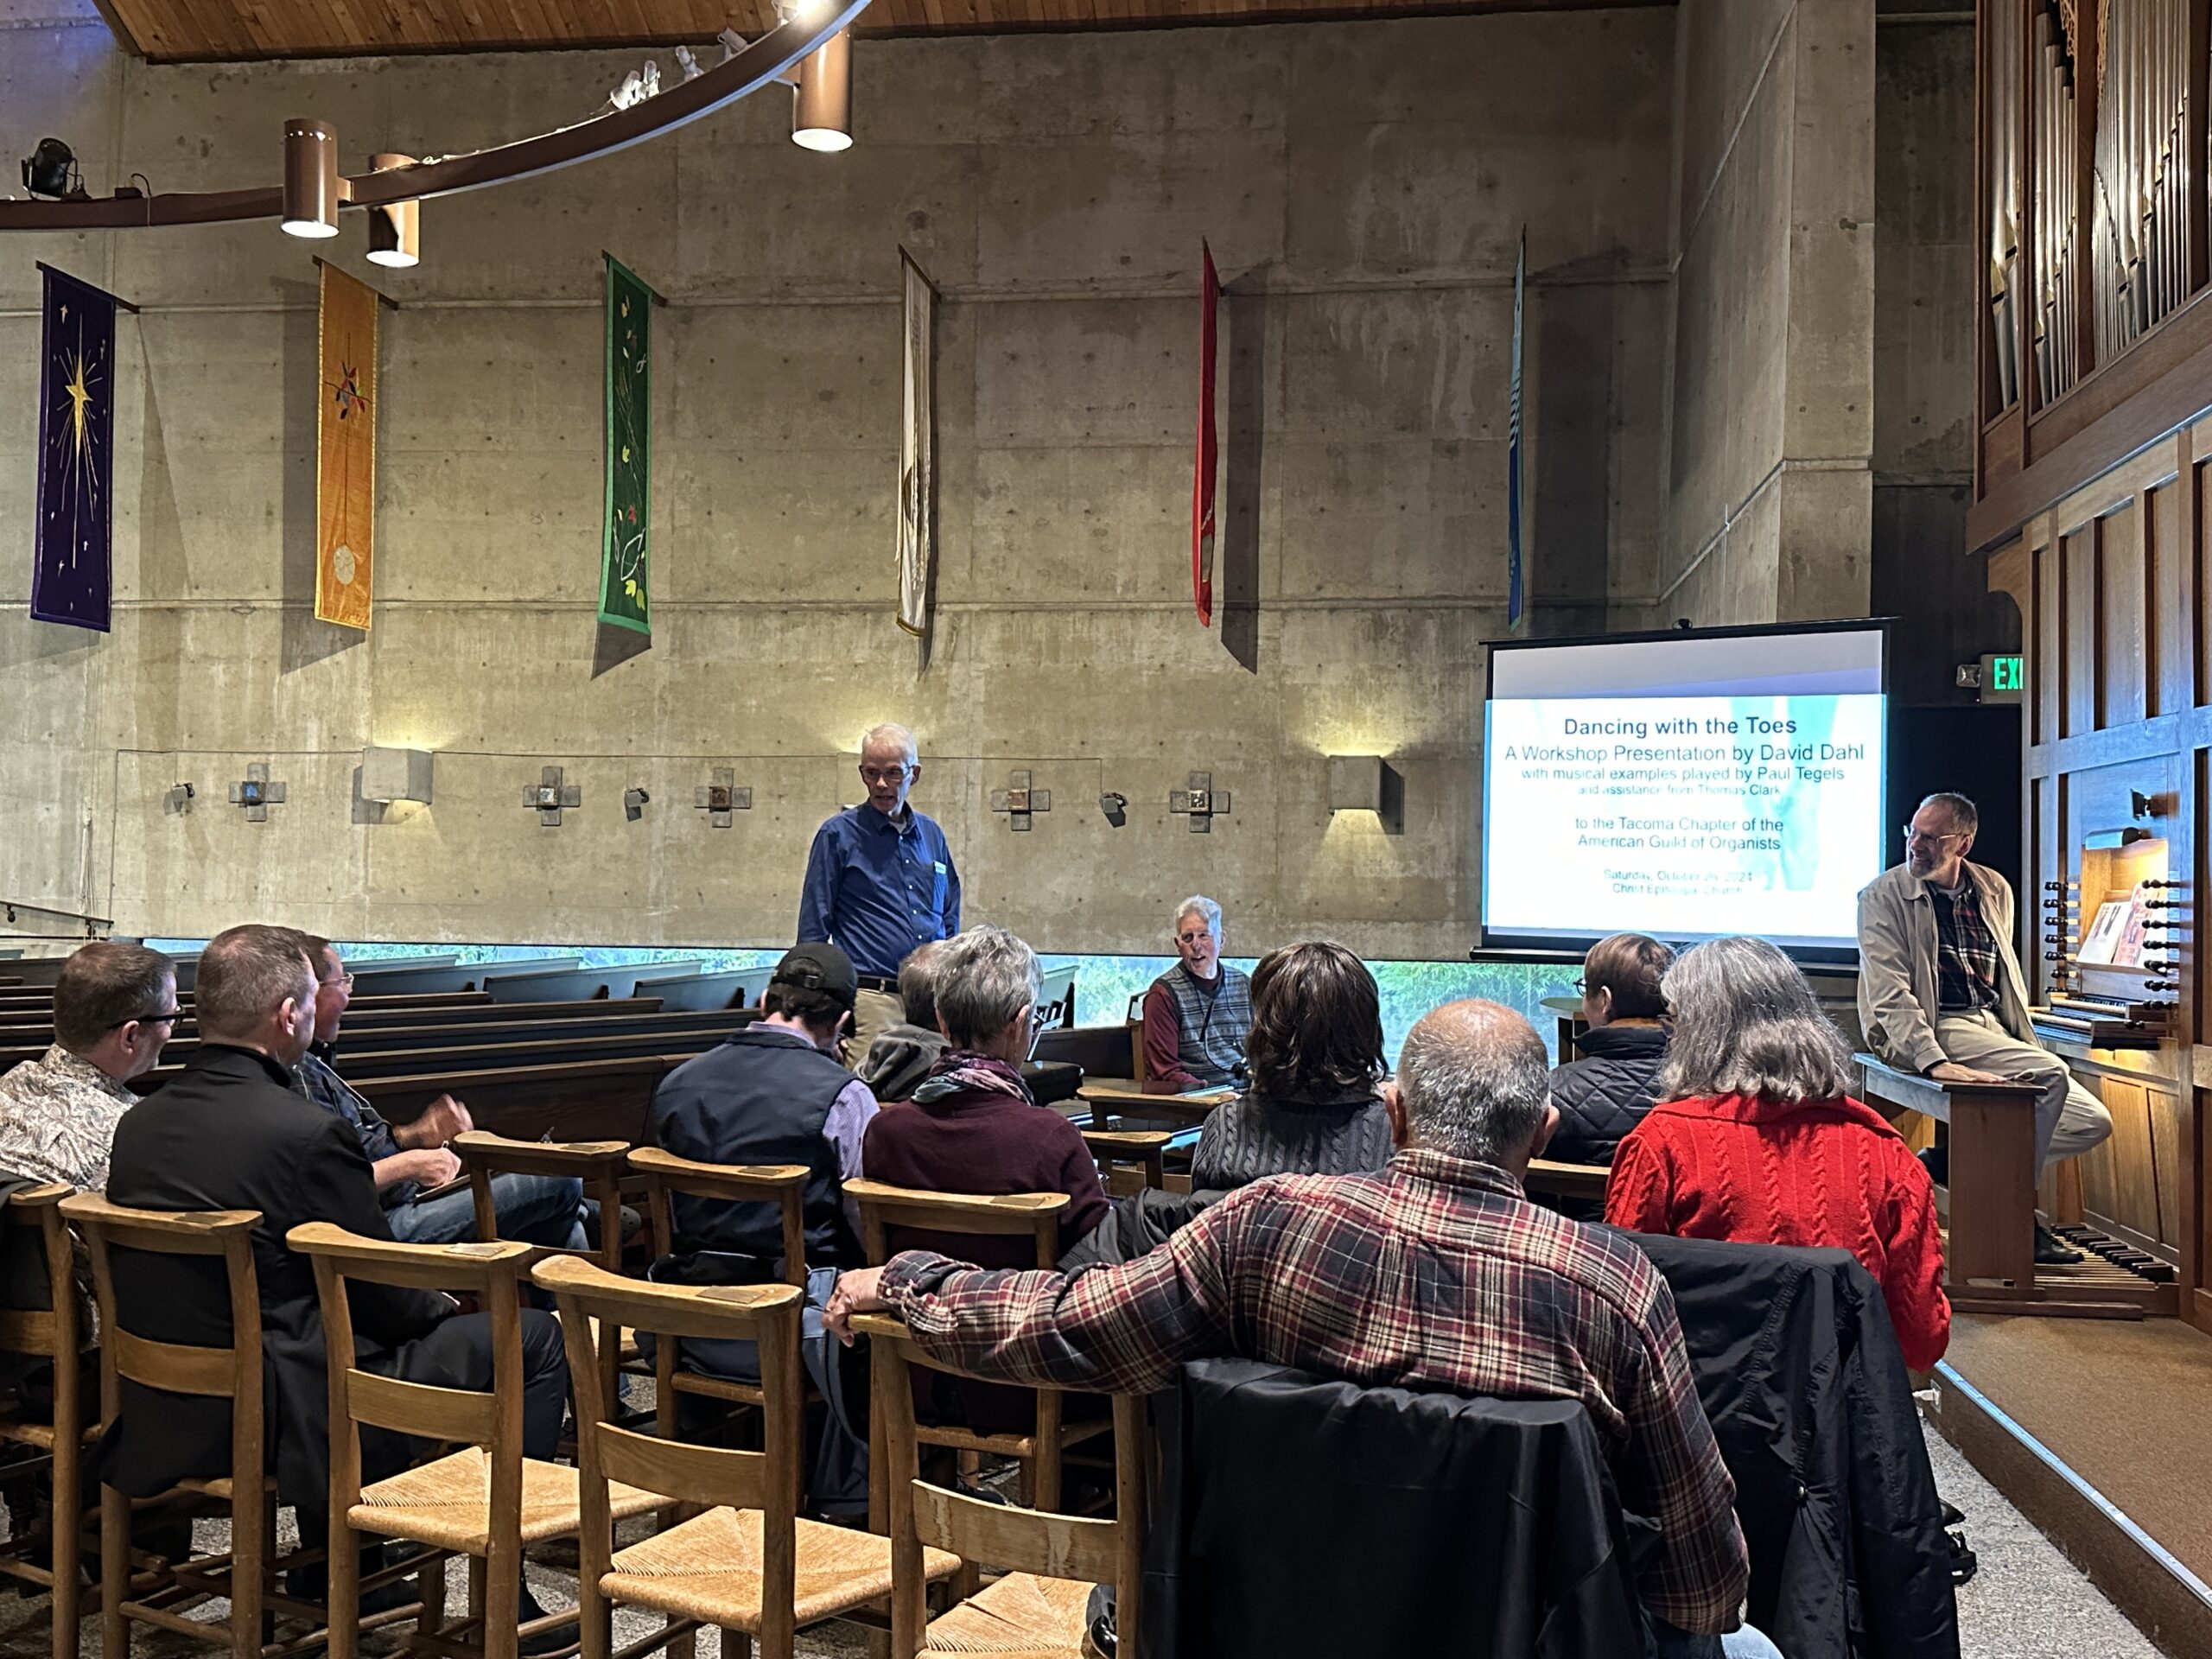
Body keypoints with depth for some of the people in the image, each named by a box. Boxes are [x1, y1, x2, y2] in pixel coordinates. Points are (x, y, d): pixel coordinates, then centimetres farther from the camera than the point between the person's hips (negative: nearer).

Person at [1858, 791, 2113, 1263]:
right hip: (1936, 1028, -7)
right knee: (2052, 1074, -27)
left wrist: (2024, 1041, 9)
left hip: (1993, 1025, 7)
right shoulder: (1884, 896, -6)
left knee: (2093, 1122, -4)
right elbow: (1889, 991, -15)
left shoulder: (1995, 891, 12)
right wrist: (1933, 1060, -28)